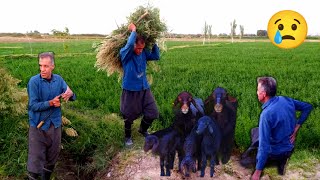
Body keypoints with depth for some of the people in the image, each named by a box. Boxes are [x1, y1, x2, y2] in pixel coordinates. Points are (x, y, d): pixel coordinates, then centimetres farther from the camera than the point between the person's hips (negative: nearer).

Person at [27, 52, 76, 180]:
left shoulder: (58, 79, -3)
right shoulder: (34, 81, -15)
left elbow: (71, 96, -3)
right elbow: (33, 105, -18)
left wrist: (70, 94, -25)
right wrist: (51, 103, -28)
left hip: (55, 124, 4)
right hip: (38, 126, -4)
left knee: (52, 156, 19)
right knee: (36, 158, 2)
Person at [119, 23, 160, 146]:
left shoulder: (143, 53, 1)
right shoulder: (125, 53, -16)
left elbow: (156, 56, 5)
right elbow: (130, 44, -35)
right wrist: (133, 30, -21)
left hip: (144, 88, 5)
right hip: (130, 90, -5)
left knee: (152, 113, 8)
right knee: (129, 116, 11)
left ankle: (143, 130, 38)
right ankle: (127, 136, 37)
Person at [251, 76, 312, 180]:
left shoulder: (266, 114, -33)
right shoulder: (285, 100, -11)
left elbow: (264, 146, -33)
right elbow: (308, 107, 3)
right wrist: (296, 128, -3)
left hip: (277, 152, -7)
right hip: (290, 147, 7)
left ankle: (278, 159, 3)